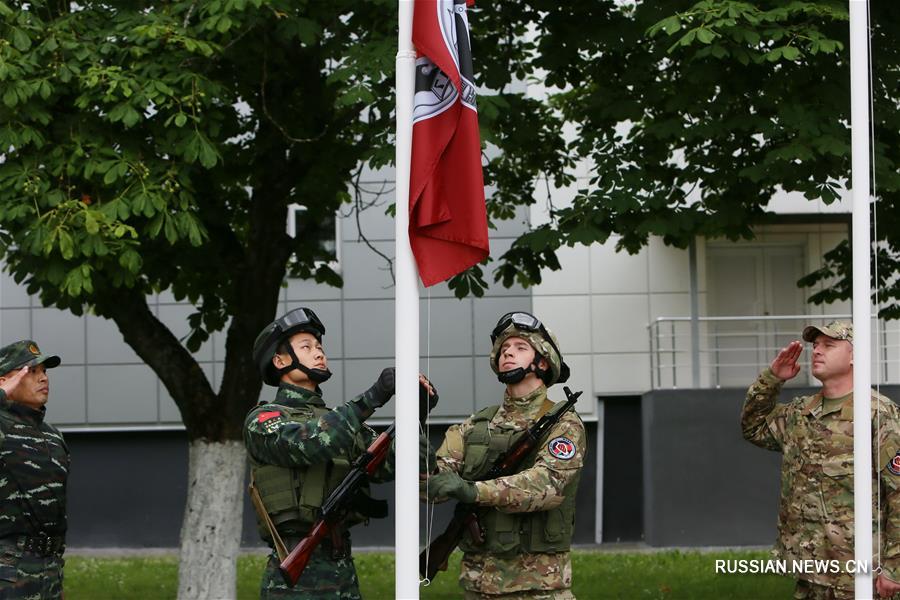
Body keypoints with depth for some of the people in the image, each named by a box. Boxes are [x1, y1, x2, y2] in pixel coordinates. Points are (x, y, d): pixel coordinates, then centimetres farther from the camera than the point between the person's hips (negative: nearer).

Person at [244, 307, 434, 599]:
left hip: (345, 575, 7)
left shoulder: (338, 421, 19)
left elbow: (387, 465, 7)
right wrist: (372, 397, -22)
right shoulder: (262, 421, -1)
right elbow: (309, 444, -22)